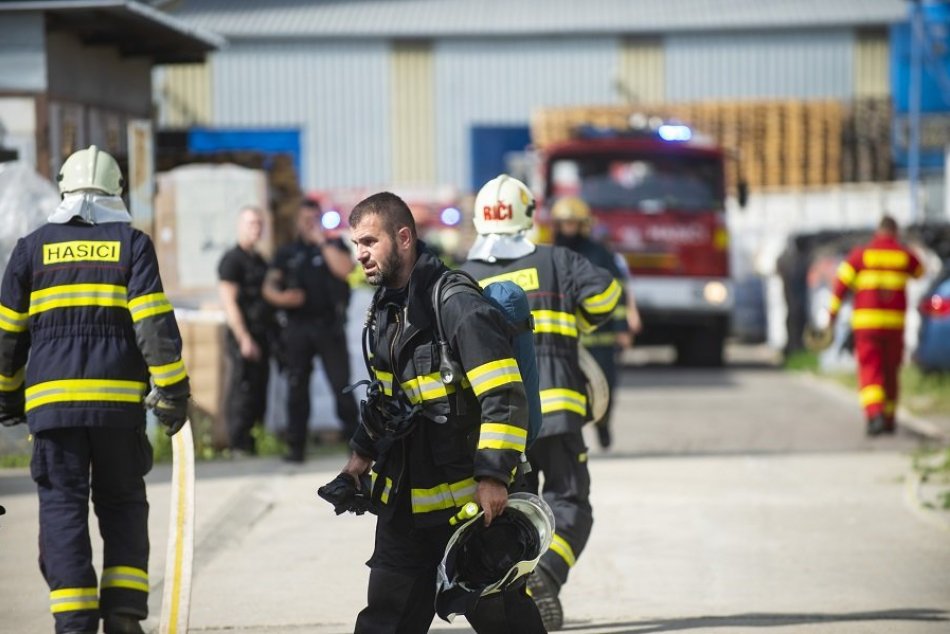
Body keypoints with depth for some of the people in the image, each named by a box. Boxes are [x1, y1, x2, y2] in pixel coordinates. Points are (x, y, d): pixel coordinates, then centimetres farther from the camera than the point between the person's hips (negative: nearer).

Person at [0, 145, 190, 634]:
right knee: (123, 506, 13)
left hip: (52, 399, 0)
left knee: (62, 509, 4)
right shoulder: (132, 244, 4)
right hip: (119, 400, 0)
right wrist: (173, 391, -1)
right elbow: (155, 323, -4)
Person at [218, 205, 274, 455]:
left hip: (262, 335, 8)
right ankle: (240, 445, -5)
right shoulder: (231, 260, -7)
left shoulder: (259, 261, 19)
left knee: (259, 393, 9)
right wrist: (244, 339, -18)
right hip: (245, 337, -8)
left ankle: (254, 442, 15)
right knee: (243, 391, -8)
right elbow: (229, 303, -14)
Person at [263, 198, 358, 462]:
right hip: (297, 328, 2)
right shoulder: (287, 253, 14)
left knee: (341, 385, -7)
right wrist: (281, 297, -16)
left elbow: (345, 269, -11)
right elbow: (269, 287, 5)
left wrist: (322, 242, -9)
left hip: (329, 327, -2)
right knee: (297, 389, 2)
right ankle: (296, 447, 5)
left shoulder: (334, 246, 10)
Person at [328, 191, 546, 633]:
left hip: (467, 501, -8)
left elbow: (505, 397, -24)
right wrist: (363, 453, 23)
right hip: (403, 504, 8)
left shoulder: (456, 305, -19)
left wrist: (494, 476, -29)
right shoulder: (386, 306, 9)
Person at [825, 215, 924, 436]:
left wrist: (833, 312, 5)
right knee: (891, 372, 16)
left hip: (866, 321, -2)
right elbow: (920, 272, 26)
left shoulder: (861, 254, -1)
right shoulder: (905, 255, 4)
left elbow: (841, 285, -3)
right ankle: (889, 418, 21)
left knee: (870, 371, -4)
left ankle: (875, 415, -24)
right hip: (895, 322, 2)